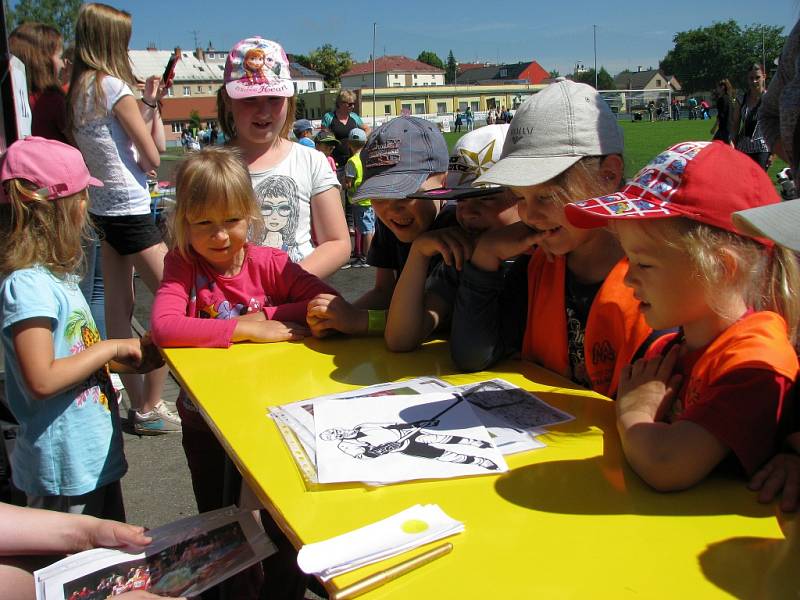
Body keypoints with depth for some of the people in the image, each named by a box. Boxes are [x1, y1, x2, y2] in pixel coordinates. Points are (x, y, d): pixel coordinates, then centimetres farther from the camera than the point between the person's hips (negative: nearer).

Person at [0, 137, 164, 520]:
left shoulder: (53, 274, 7)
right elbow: (42, 380, -27)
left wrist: (127, 359, 4)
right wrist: (111, 348, -19)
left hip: (97, 456, 9)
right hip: (65, 471, -9)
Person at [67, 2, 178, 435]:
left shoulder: (79, 90, 11)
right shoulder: (114, 87, -14)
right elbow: (152, 158, -9)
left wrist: (147, 104, 11)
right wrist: (150, 107, 6)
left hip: (104, 208, 10)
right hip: (129, 209, -10)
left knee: (119, 308, 11)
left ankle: (138, 404, 21)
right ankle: (149, 410, 3)